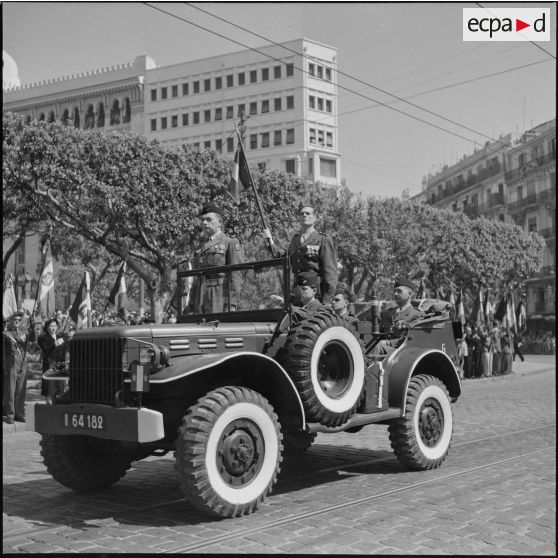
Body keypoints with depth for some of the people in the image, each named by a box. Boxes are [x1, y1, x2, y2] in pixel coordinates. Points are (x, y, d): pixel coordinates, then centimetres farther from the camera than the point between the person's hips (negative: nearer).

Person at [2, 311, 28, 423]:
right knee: (10, 391, -3)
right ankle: (9, 415, 2)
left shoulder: (22, 334, 17)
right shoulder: (5, 334, 2)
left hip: (22, 366, 4)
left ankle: (19, 414, 13)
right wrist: (4, 368, -7)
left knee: (21, 392, 6)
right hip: (11, 366, -4)